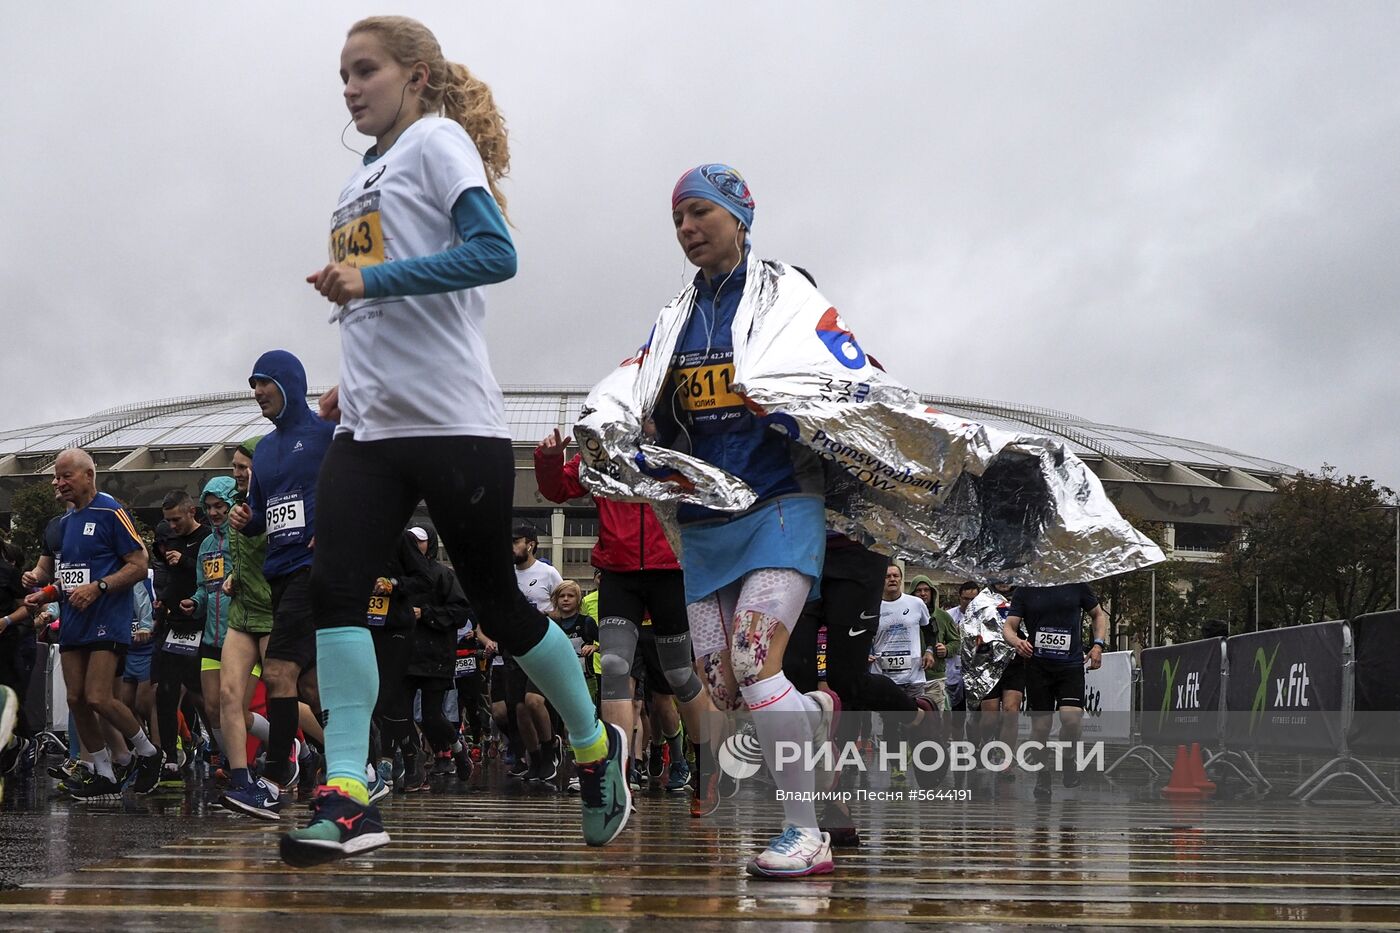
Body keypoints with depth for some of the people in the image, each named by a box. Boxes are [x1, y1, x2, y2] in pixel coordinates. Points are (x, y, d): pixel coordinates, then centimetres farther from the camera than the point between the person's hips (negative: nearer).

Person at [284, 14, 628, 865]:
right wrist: (357, 383, 18)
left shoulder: (438, 141, -3)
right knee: (335, 589, -12)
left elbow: (495, 253, -18)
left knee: (499, 605, 3)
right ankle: (347, 801, -17)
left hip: (454, 422, -7)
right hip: (372, 428, 7)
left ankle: (596, 747, 26)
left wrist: (372, 280, -22)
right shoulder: (364, 178, 20)